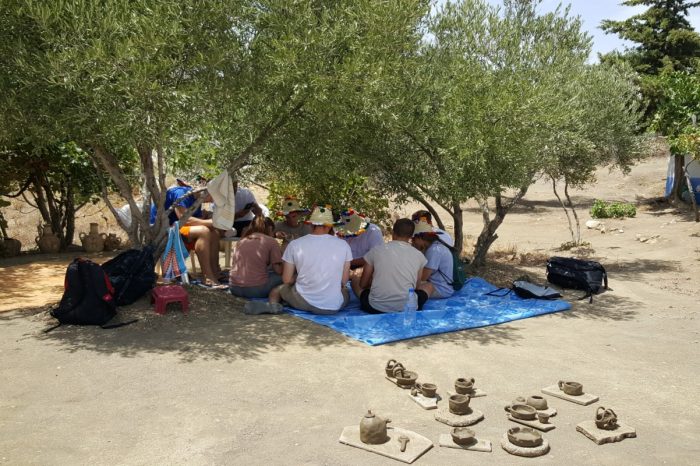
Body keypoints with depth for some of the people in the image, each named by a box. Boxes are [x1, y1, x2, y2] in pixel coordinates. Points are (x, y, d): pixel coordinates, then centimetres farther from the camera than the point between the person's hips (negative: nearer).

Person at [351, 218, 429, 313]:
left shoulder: (376, 250, -1)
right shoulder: (419, 255, 1)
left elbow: (363, 284, 7)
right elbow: (416, 287, 13)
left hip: (376, 307, -1)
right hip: (407, 308, 1)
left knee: (355, 279, 25)